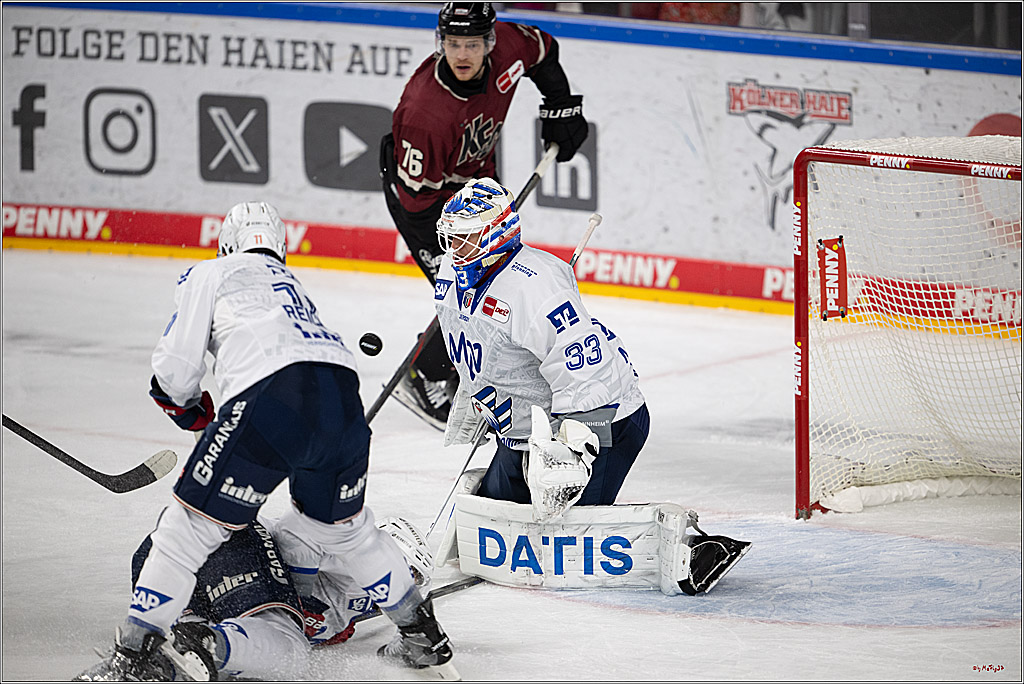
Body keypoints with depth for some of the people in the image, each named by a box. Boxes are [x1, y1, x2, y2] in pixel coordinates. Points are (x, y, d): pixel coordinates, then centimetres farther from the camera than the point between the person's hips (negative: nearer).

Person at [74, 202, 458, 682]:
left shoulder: (210, 274, 20)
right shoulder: (293, 287, 40)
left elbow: (176, 365, 12)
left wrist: (188, 410, 33)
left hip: (273, 399, -6)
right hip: (343, 397, 6)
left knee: (191, 525, 2)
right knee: (344, 526, 29)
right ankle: (422, 636, 37)